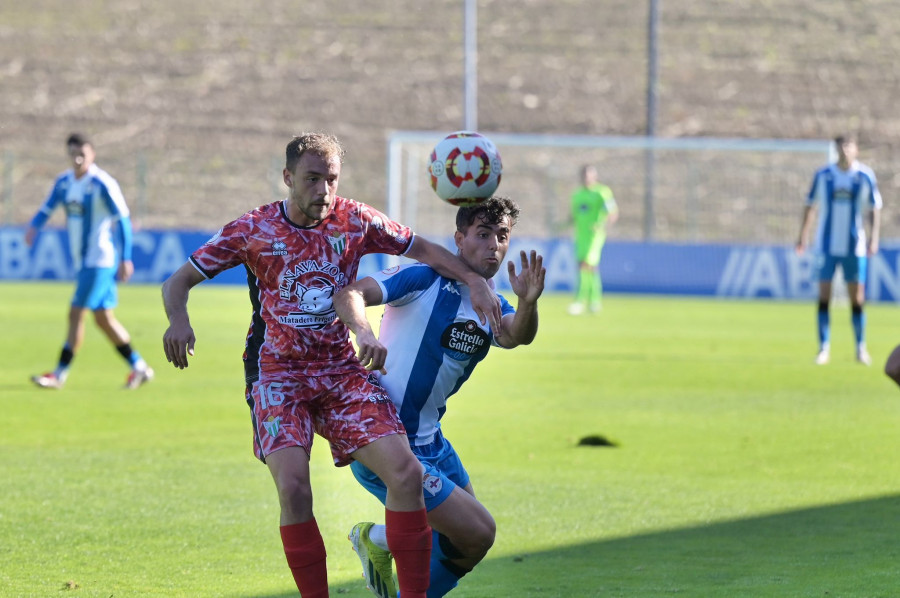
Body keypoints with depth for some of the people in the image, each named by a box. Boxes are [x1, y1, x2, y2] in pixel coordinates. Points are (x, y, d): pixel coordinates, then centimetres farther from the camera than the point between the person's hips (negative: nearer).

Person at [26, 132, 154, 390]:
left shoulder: (103, 184, -14)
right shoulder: (64, 181, 8)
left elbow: (123, 220, -12)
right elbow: (47, 207, 6)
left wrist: (125, 259, -14)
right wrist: (34, 226, -17)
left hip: (100, 260, -8)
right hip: (83, 261, 8)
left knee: (76, 314, -11)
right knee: (104, 319, 12)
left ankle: (60, 375, -8)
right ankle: (140, 368, 22)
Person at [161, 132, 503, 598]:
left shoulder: (355, 220, 1)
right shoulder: (254, 229, -4)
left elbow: (421, 249, 14)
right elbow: (179, 281, 1)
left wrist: (474, 281, -1)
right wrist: (178, 321, -20)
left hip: (342, 372, 2)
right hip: (278, 372, -2)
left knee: (406, 473, -16)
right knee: (293, 488, -25)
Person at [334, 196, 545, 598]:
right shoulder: (424, 279, -14)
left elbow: (516, 336, -15)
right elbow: (348, 294, -26)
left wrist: (528, 302, -38)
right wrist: (365, 333, -47)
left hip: (429, 440, 9)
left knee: (470, 538, 19)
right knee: (478, 532, -13)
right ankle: (378, 540, 6)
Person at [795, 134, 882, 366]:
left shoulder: (865, 176, -1)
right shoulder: (823, 175, 1)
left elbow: (874, 208, 4)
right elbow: (810, 206, 9)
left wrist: (874, 238, -5)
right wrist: (803, 236, 5)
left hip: (855, 246, 0)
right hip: (827, 245, 1)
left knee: (857, 298, 1)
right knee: (824, 296, -3)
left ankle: (861, 348, 13)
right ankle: (824, 348, 3)